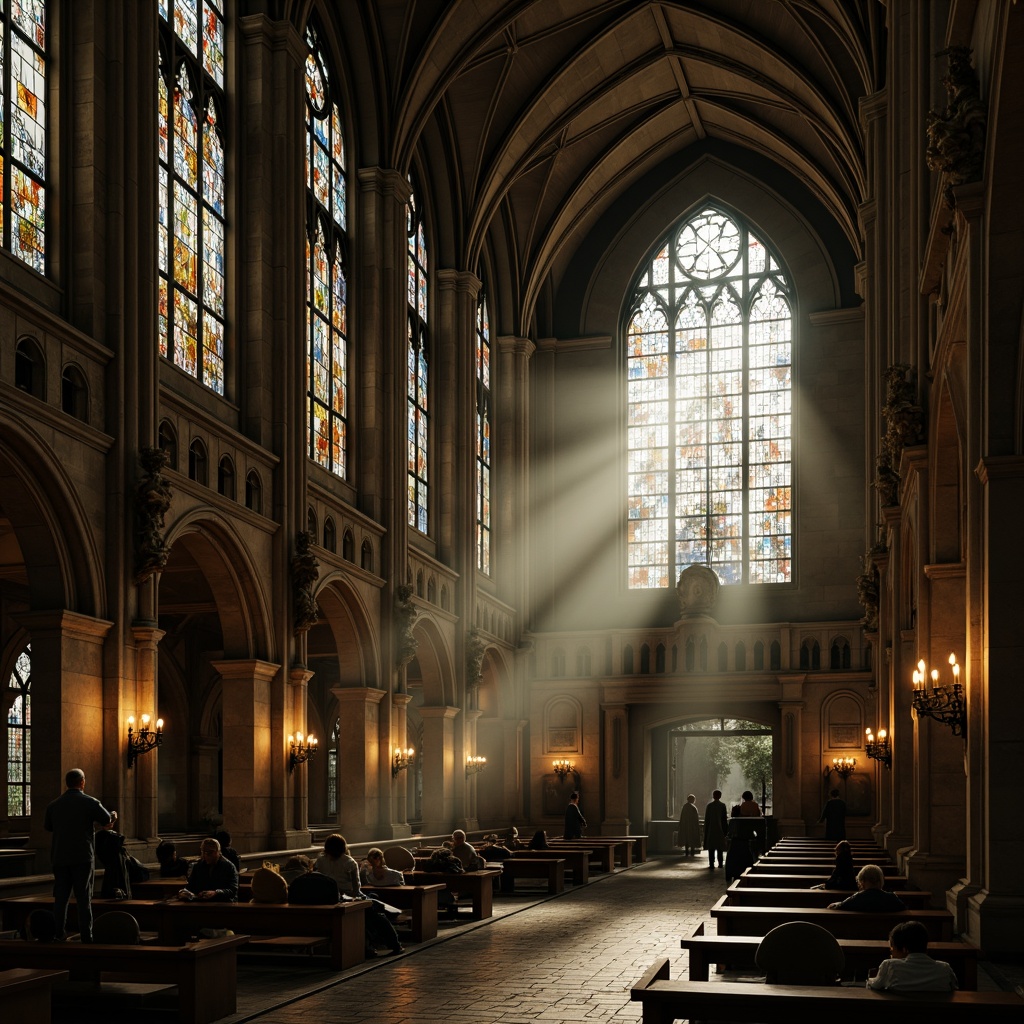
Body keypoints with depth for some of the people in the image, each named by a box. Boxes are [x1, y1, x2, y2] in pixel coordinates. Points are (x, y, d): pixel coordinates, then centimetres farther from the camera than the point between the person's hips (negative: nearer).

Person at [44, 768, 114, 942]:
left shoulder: (54, 805, 3)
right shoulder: (90, 803, -8)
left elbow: (47, 826, 16)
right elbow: (107, 819, 2)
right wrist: (114, 815, 25)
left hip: (60, 857, 3)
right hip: (83, 857, -3)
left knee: (60, 897, 9)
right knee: (84, 898, 1)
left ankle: (59, 934, 10)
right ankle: (86, 937, -1)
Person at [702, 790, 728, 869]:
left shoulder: (709, 806, -4)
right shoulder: (722, 805, -5)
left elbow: (706, 819, -1)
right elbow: (725, 818, -3)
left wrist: (706, 830, 6)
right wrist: (726, 829, 5)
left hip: (711, 829, -1)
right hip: (720, 829, 1)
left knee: (711, 848, 1)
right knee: (720, 847, 10)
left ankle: (711, 864, -5)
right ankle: (720, 863, 12)